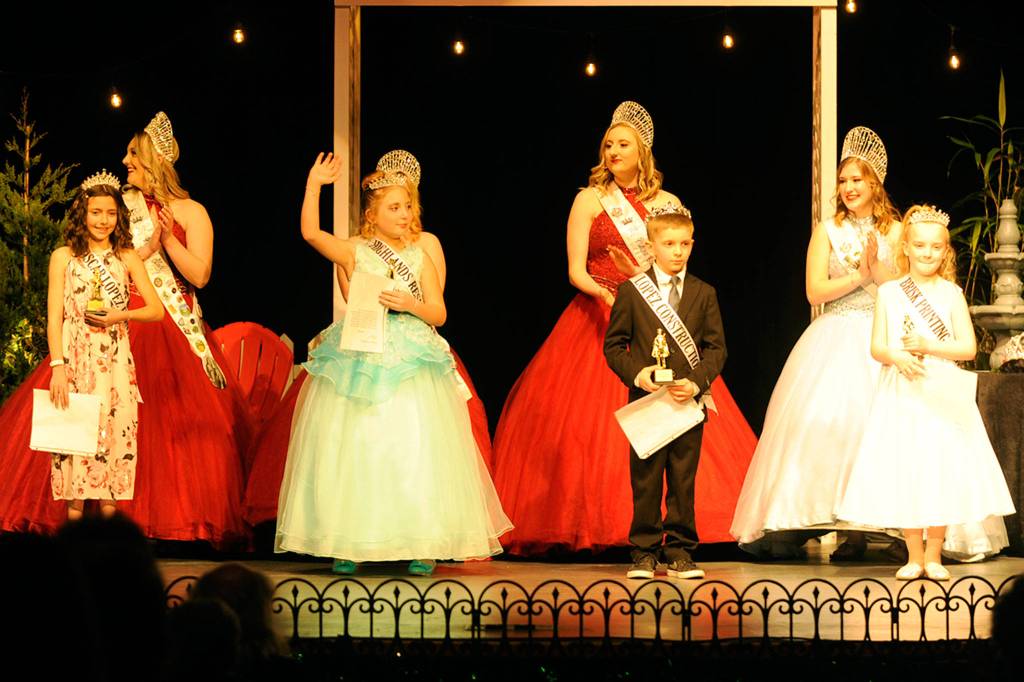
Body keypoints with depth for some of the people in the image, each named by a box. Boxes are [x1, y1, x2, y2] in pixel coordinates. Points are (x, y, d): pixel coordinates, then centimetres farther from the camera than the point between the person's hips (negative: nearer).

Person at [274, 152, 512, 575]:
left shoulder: (419, 259, 9)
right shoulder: (354, 252, 4)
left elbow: (439, 314, 7)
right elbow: (310, 233, -9)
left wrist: (410, 303, -11)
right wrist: (314, 186, -14)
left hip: (411, 364, 1)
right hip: (358, 361, -1)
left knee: (413, 452, -6)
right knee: (353, 450, -3)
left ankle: (421, 546, 0)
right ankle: (347, 544, 4)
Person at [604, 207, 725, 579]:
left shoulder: (704, 294, 7)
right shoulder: (631, 291, 4)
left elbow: (716, 347, 5)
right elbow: (614, 344, 4)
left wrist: (697, 381, -12)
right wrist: (636, 373, -13)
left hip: (690, 402, 1)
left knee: (683, 482, 3)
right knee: (645, 482, 1)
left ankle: (680, 552, 10)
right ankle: (644, 553, 8)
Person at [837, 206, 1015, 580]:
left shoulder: (951, 293, 1)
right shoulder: (889, 292, 4)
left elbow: (968, 347, -4)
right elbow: (877, 347, 1)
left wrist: (928, 346, -16)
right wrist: (898, 357, -19)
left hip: (943, 396, -1)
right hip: (900, 396, 1)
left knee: (942, 471, -2)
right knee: (904, 473, 0)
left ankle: (933, 555, 9)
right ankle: (914, 555, 12)